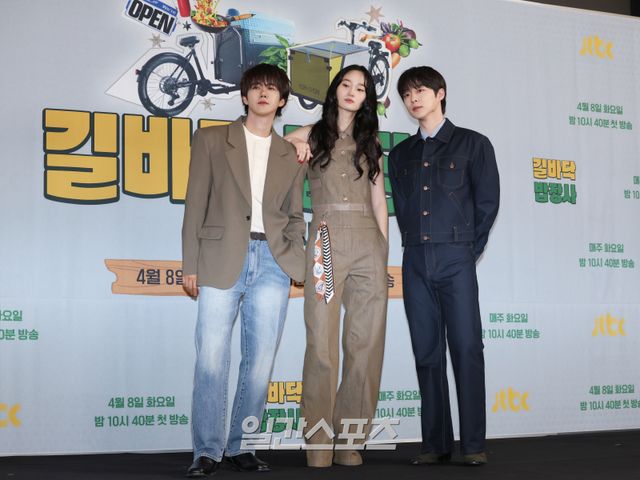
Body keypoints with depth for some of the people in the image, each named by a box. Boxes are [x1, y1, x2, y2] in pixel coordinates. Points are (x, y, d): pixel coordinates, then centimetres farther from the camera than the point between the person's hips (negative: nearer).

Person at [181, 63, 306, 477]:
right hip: (221, 259, -2)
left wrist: (295, 268, 5)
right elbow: (196, 205, 6)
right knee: (211, 358, -7)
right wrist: (190, 265, 0)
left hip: (272, 261, 2)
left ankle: (240, 446, 13)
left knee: (261, 360, 2)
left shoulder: (292, 156, 17)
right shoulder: (211, 140, 10)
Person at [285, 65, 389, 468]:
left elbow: (379, 201, 17)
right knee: (322, 344, -6)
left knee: (365, 344, -1)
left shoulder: (370, 142, 18)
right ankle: (319, 443, -1)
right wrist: (295, 148, 0)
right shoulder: (312, 136, 13)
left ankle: (350, 439, 6)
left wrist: (384, 253, 10)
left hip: (368, 243, 2)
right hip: (326, 243, -2)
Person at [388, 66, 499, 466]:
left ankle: (474, 444, -5)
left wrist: (467, 250, 3)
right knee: (427, 353, 3)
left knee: (467, 348, -9)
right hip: (415, 261, 4)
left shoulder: (473, 144, 6)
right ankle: (436, 444, 7)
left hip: (456, 260, -4)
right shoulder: (400, 155, 18)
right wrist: (416, 246, 7)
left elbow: (488, 202, 4)